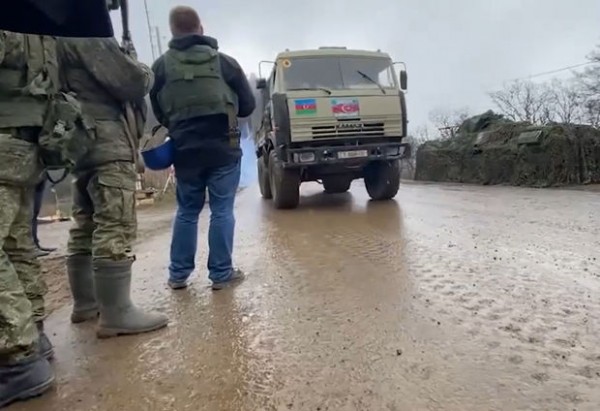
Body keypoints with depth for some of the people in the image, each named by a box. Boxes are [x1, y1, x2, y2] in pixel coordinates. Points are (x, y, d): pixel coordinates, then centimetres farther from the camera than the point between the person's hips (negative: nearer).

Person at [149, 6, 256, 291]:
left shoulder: (161, 66, 3)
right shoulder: (224, 62, 0)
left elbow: (158, 112, 9)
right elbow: (248, 105, 7)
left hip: (184, 150, 2)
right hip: (223, 148, -2)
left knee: (186, 211, 14)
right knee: (222, 211, 5)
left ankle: (178, 274, 19)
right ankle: (221, 274, 9)